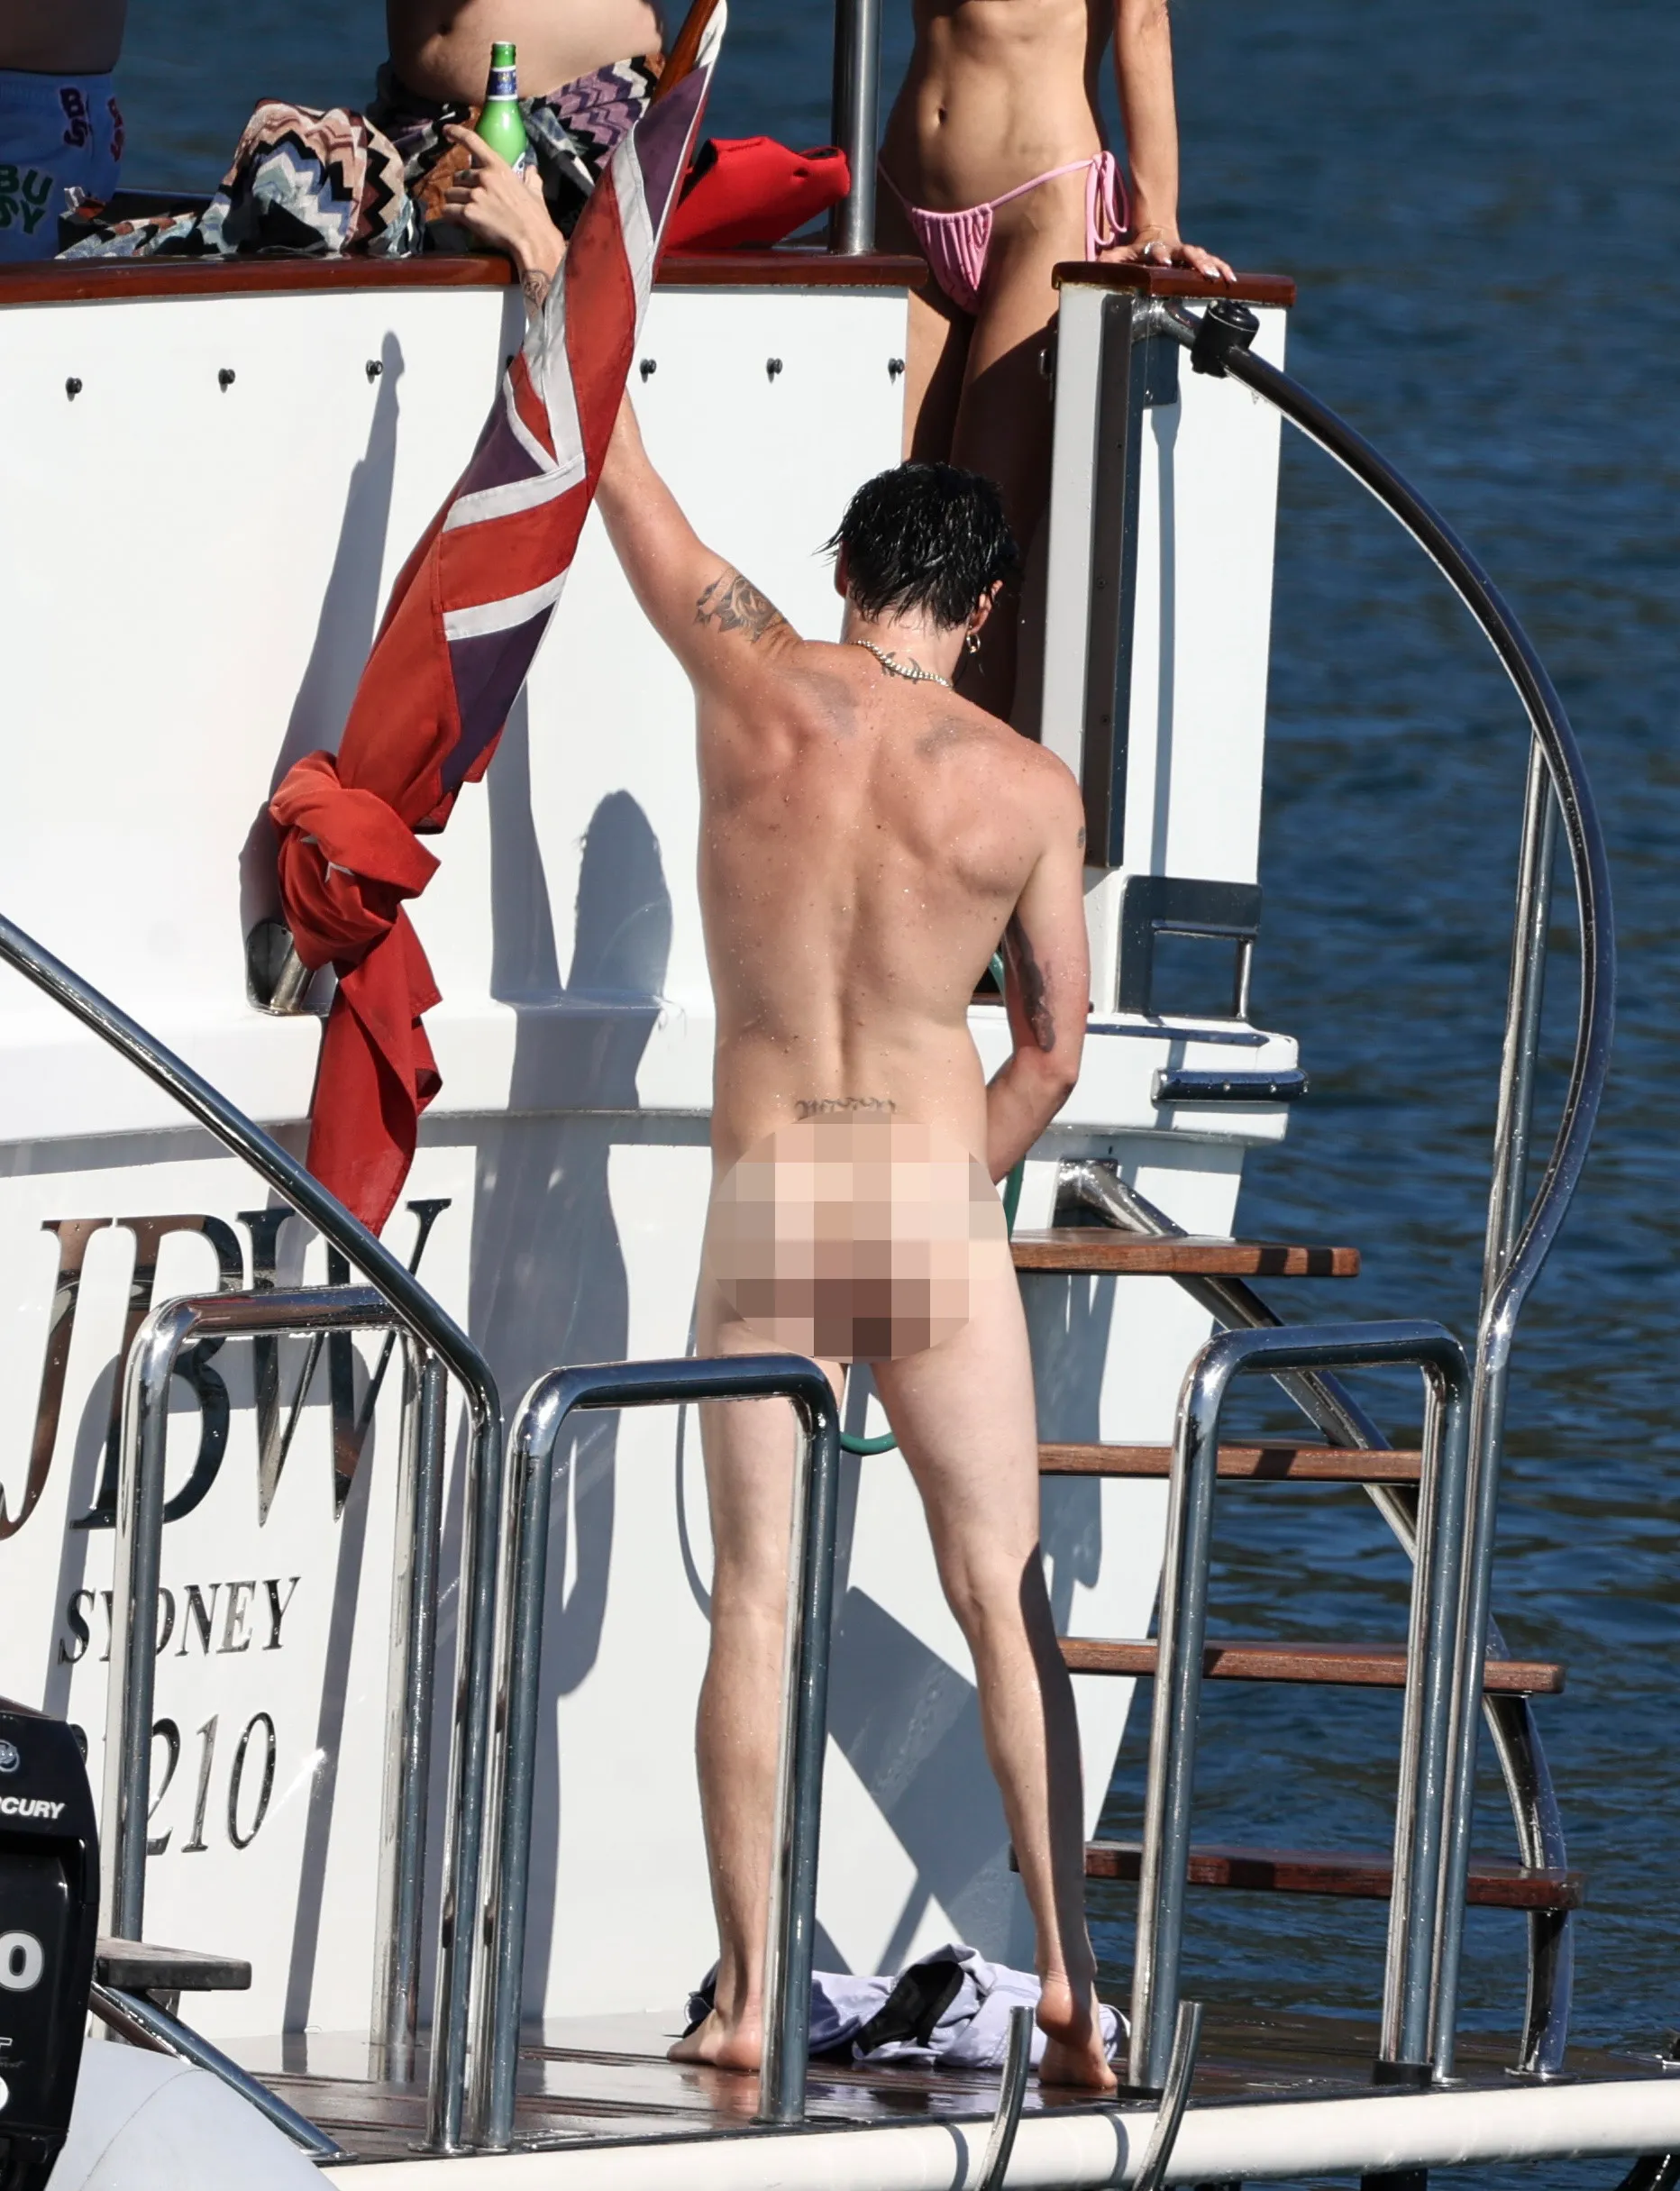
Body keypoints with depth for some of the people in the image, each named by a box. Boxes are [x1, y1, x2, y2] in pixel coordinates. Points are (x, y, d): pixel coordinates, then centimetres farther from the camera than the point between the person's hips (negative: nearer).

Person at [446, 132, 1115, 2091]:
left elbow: (622, 475, 11)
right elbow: (1054, 1048, 5)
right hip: (936, 1196, -1)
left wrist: (548, 262, 24)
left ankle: (746, 1992, 2)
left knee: (754, 1596, 5)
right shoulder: (1026, 790, -3)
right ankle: (1063, 1968, 0)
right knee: (1001, 1594, 4)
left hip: (763, 1200, 1)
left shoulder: (751, 681, -3)